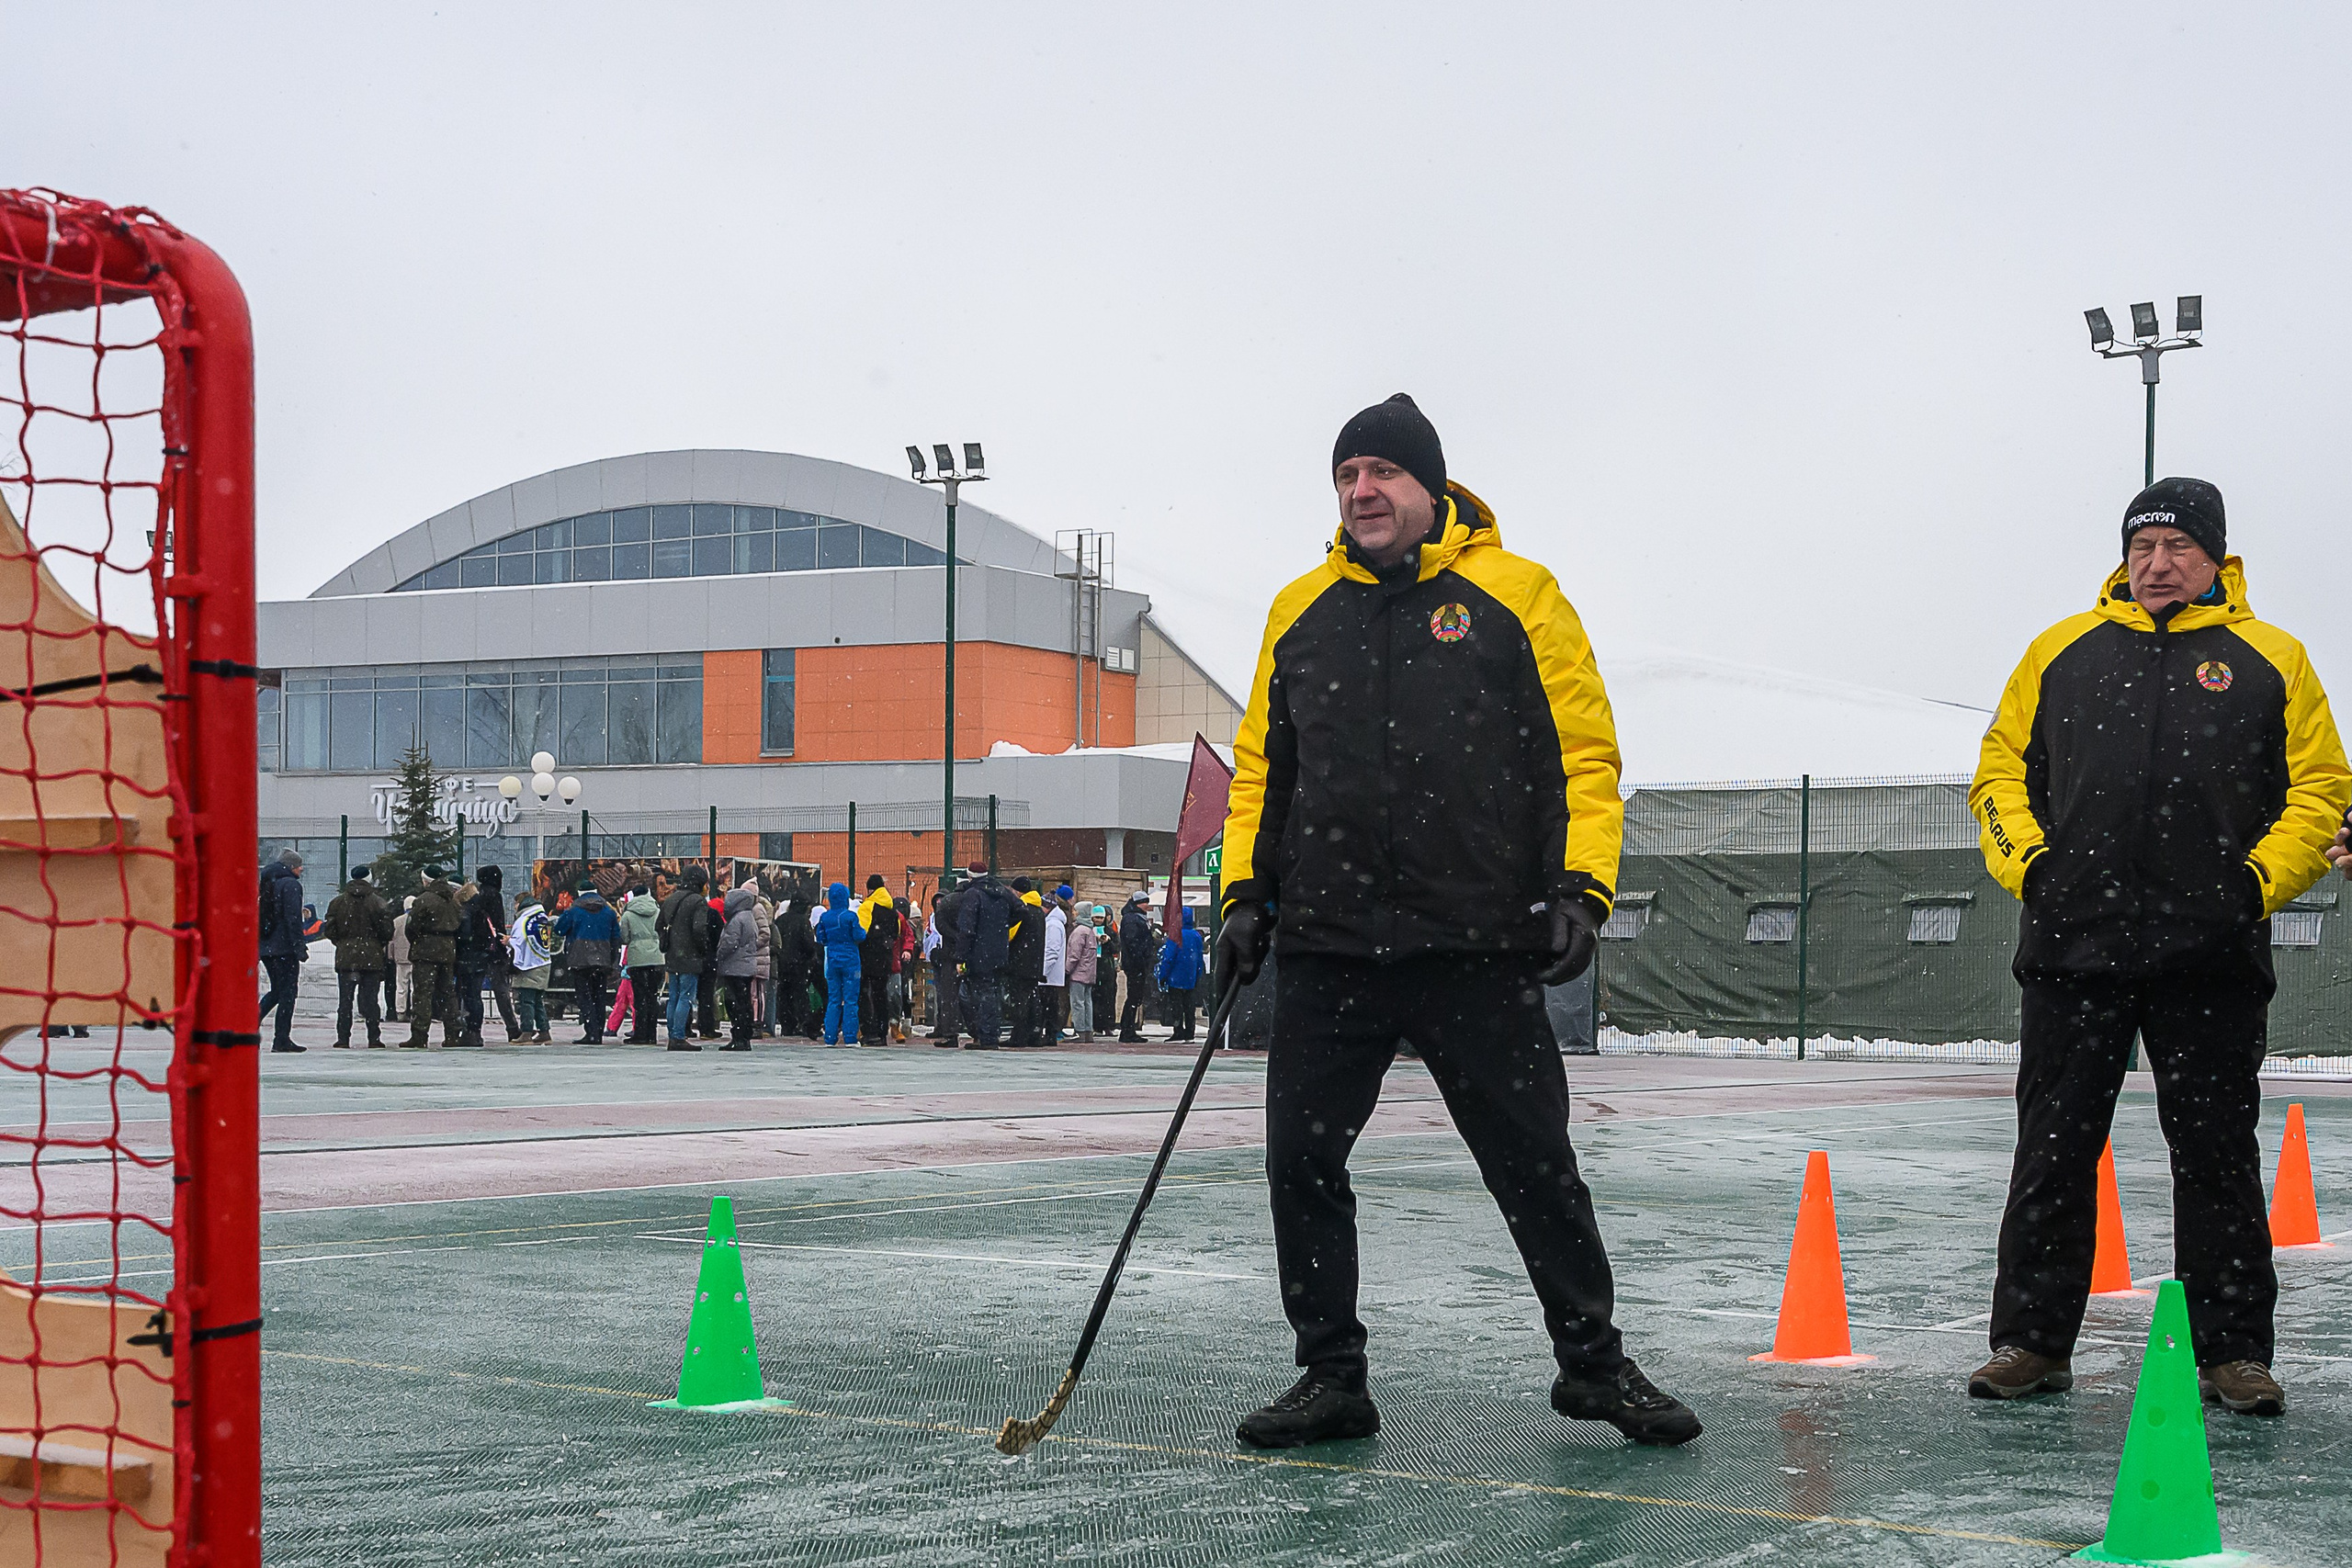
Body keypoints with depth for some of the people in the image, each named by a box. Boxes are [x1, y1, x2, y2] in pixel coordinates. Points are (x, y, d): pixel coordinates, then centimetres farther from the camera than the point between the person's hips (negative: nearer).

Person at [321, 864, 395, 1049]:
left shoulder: (337, 902, 2)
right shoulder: (377, 902, -5)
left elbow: (329, 931, 3)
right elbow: (387, 931, -5)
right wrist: (379, 943, 15)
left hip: (345, 957, 1)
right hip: (371, 957, -1)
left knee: (345, 999, 4)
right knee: (370, 999, 1)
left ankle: (343, 1039, 1)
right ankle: (374, 1039, 0)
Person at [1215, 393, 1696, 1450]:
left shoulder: (1515, 595, 2)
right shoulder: (1300, 611, 13)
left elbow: (1583, 754, 1)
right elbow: (1260, 764, 19)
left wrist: (1580, 888, -10)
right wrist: (1247, 892, 8)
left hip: (1480, 948, -3)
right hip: (1327, 948, 3)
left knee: (1537, 1165, 2)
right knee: (1301, 1164, 1)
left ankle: (1593, 1362, 20)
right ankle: (1331, 1378, 15)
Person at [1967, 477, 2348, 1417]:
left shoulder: (2270, 661, 8)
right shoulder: (2062, 651, 12)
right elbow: (2001, 770, 12)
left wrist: (2260, 880, -7)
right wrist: (2027, 862, -3)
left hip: (2212, 958, -1)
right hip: (2072, 948, 1)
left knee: (2218, 1156, 3)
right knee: (2054, 1152, 4)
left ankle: (2232, 1349, 12)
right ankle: (2032, 1340, 12)